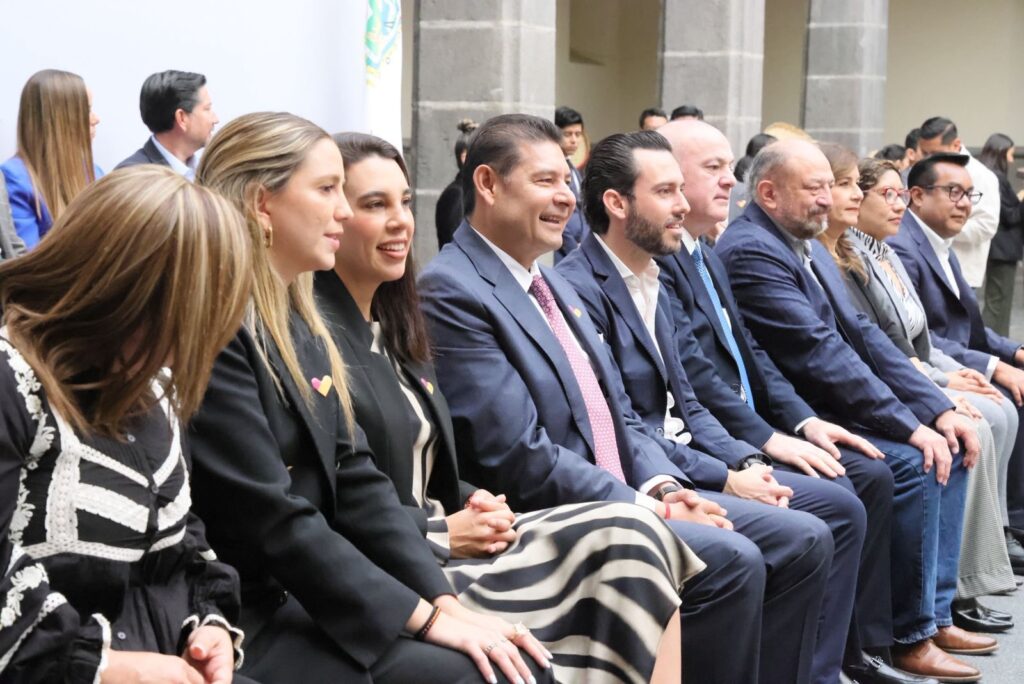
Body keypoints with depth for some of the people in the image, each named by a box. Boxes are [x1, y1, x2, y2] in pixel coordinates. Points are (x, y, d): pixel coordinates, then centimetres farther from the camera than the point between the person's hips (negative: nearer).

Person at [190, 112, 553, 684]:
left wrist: (447, 601, -4)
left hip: (307, 594, 8)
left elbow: (356, 482, 8)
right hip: (246, 619, -8)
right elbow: (273, 522, -20)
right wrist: (427, 617, -17)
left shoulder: (299, 321, 12)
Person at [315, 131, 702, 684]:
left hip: (446, 539, 9)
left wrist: (474, 503, 2)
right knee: (629, 537, -21)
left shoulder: (392, 328, 17)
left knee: (631, 534, -12)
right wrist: (442, 533, -15)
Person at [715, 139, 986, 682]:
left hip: (829, 407, 10)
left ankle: (935, 612, 10)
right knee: (912, 463, -22)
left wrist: (938, 409, 0)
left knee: (951, 448, 7)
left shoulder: (809, 247, 12)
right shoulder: (751, 251, -19)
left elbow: (861, 335, 10)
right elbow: (820, 353, -24)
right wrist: (910, 425, -23)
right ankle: (909, 637, -9)